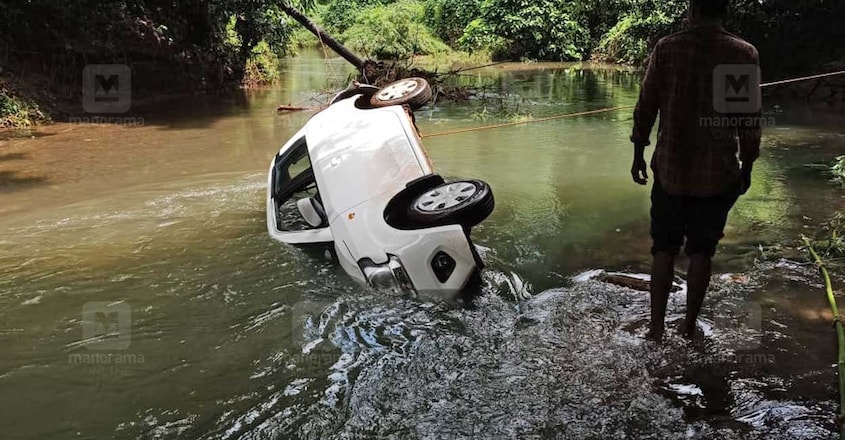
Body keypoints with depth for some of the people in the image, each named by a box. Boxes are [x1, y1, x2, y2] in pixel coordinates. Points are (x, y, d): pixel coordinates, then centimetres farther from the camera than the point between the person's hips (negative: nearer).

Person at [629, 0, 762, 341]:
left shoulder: (666, 48, -6)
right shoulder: (745, 54, -4)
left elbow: (645, 108, -3)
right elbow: (750, 121, -2)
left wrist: (638, 154, 8)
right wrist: (746, 167, 10)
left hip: (670, 169, 0)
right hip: (718, 174, 0)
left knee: (665, 249, 12)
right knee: (701, 252, 12)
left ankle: (656, 327, 14)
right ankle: (689, 325, 21)